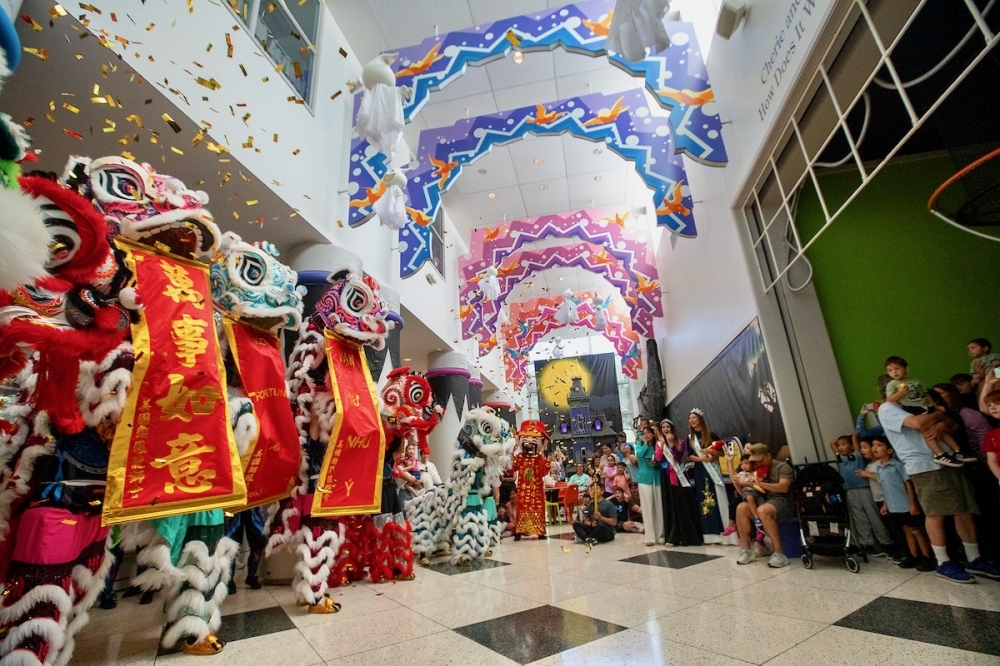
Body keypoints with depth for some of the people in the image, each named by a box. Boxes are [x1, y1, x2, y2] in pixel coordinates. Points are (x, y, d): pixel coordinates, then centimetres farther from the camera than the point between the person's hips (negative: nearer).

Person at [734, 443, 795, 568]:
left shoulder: (782, 466, 0)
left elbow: (784, 487, -18)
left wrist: (760, 484, -28)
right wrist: (737, 484, -8)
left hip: (783, 502, -6)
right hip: (763, 501, 6)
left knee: (763, 510, -38)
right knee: (741, 508, -23)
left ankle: (779, 553, -28)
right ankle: (745, 550, -14)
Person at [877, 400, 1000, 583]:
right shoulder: (887, 409, -6)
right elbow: (918, 423, -19)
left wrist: (942, 424, 1)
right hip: (923, 465, -8)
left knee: (964, 510, 10)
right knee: (935, 514, -3)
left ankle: (975, 560, 23)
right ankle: (944, 563, 7)